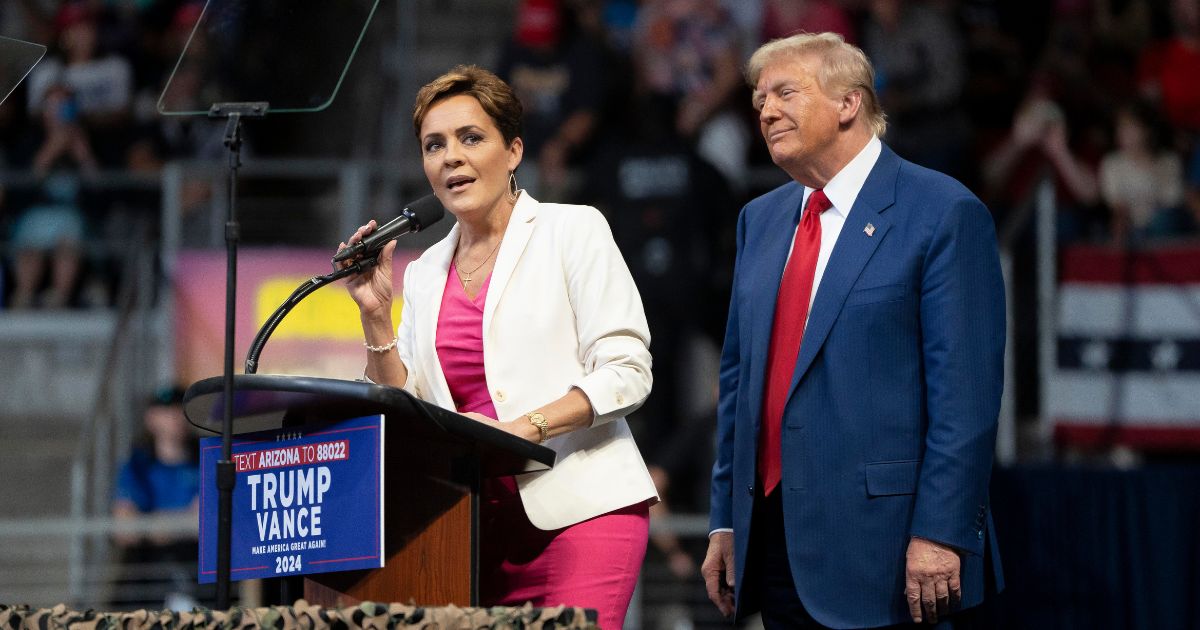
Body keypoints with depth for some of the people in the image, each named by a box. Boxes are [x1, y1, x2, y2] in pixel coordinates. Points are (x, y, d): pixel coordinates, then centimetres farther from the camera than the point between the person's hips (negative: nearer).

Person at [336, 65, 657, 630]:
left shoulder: (573, 231, 3)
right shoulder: (426, 274, 17)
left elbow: (626, 371, -4)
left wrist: (527, 427, -17)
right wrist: (376, 316, 4)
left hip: (578, 510, -4)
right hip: (477, 523, 4)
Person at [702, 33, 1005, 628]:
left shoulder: (943, 214, -6)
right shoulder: (760, 220, 16)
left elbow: (966, 391, -11)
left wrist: (940, 533, -17)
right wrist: (724, 522, 13)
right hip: (773, 543, 6)